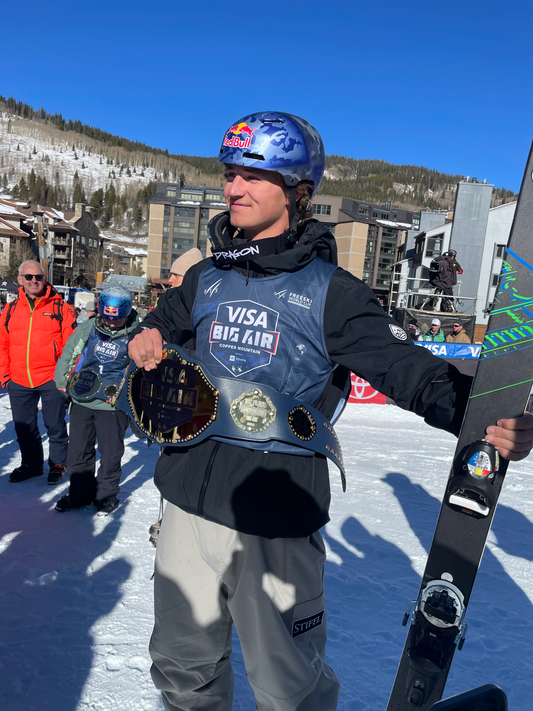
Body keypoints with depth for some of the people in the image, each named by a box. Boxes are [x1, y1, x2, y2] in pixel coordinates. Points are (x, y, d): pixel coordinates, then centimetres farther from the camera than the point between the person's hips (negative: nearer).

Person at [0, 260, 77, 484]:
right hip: (19, 382, 4)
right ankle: (31, 464, 35)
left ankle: (58, 464, 26)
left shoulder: (60, 307, -4)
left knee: (55, 425, 7)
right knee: (24, 428, 16)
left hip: (51, 379, -4)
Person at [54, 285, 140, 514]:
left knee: (110, 453, 6)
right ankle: (80, 493, 33)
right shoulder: (88, 328, 0)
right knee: (78, 450, 15)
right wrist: (62, 381, 8)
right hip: (81, 402, 4)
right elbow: (68, 354, 13)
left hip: (112, 405, -4)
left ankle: (106, 494, 28)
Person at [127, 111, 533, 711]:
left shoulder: (328, 291, -7)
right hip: (188, 504, 5)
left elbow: (404, 365, -13)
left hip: (274, 520, -4)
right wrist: (146, 338, 2)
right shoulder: (206, 278, 7)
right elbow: (164, 322, 25)